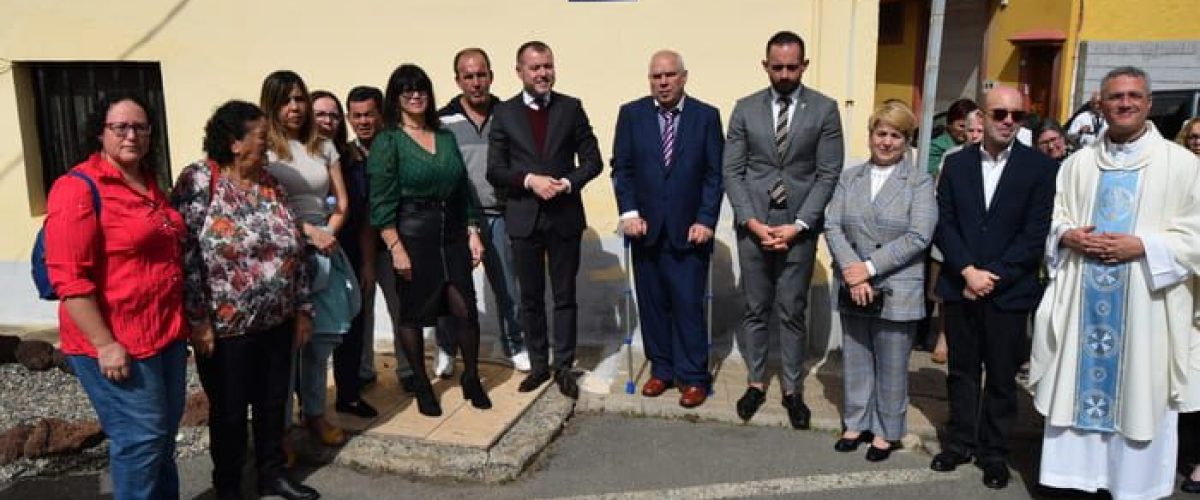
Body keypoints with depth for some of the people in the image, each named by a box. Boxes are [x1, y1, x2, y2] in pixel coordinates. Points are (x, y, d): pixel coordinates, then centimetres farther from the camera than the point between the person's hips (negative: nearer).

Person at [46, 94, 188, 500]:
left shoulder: (150, 184, 11)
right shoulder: (78, 188, -13)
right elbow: (69, 278, -19)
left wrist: (185, 322, 19)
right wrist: (105, 345, -21)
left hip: (167, 333, 8)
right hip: (117, 343, -8)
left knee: (165, 434, 18)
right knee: (141, 439, 1)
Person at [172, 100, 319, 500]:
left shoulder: (270, 184, 6)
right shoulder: (199, 181, -12)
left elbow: (294, 249, 10)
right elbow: (185, 255, -15)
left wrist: (302, 309, 9)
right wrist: (198, 319, -17)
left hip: (277, 321, 5)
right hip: (226, 326, -5)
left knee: (273, 402, 16)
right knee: (229, 411, 10)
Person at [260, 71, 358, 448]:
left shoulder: (324, 148, 13)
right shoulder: (263, 148, -2)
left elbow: (341, 204, 12)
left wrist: (327, 233, -5)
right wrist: (307, 231, -16)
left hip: (324, 253, 5)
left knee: (323, 336, 9)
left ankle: (314, 412, 25)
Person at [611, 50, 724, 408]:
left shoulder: (706, 116, 1)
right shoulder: (631, 114, 5)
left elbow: (714, 174, -1)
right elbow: (621, 168, 4)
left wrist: (706, 220, -9)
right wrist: (629, 213, -6)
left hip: (689, 229, -2)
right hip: (646, 227, 2)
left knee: (688, 304, -1)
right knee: (652, 303, 8)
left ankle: (693, 377, 10)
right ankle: (661, 369, 21)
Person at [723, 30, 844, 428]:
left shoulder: (824, 109, -1)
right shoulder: (745, 108, 4)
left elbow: (828, 174, -4)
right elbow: (732, 171, 1)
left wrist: (798, 225, -12)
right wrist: (751, 221, -10)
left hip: (799, 227, -1)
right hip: (753, 225, 2)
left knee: (792, 313, 7)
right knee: (755, 310, 11)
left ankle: (793, 390, 19)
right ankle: (755, 383, 24)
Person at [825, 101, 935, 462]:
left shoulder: (920, 183, -2)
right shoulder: (850, 178, 8)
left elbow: (918, 236, -12)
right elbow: (832, 227, 0)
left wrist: (870, 267, -17)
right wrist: (851, 270, -14)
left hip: (897, 292, -3)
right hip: (853, 289, 3)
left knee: (891, 365, 7)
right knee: (855, 359, 14)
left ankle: (886, 432, 24)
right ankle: (856, 423, 30)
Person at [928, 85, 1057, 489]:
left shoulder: (1040, 167, -2)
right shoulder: (956, 163, 5)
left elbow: (1036, 234, -8)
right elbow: (943, 224, 0)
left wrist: (992, 276, -13)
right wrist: (968, 271, -13)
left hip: (1009, 290, -2)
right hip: (960, 285, 2)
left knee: (1002, 377, 8)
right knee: (961, 370, 12)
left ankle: (994, 453, 21)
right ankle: (959, 442, 26)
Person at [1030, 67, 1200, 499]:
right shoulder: (1077, 163, 10)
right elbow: (1053, 221, 14)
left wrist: (1142, 246, -16)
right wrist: (1067, 236, -8)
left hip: (1145, 305, -2)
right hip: (1081, 299, 3)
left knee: (1139, 395, 3)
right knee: (1077, 387, 8)